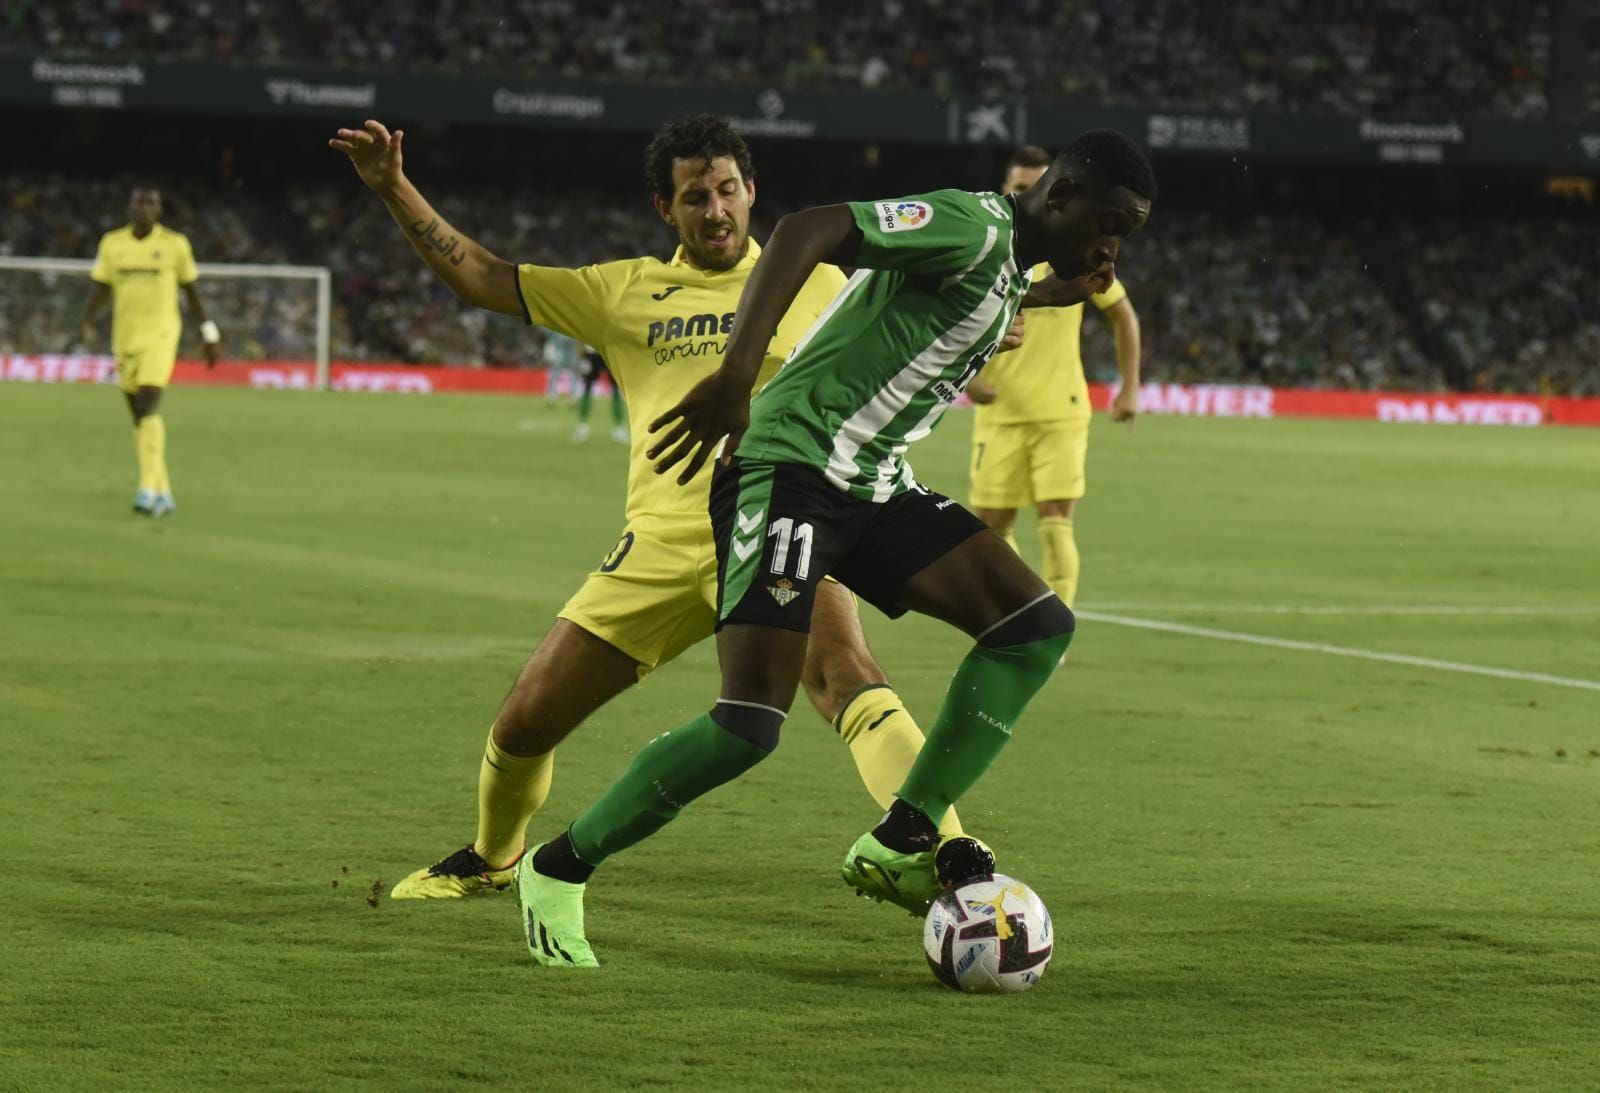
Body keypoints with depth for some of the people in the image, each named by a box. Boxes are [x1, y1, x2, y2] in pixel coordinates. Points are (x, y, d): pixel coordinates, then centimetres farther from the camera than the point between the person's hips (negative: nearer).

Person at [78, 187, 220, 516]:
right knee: (139, 414, 7)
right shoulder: (111, 243, 6)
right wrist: (87, 322, -7)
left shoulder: (174, 244, -1)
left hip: (160, 334, -4)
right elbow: (100, 288, 9)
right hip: (125, 337, 4)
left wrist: (208, 332, 8)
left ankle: (148, 489, -24)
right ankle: (163, 492, 16)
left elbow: (191, 291, 8)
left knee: (148, 406, -20)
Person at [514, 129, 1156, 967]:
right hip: (790, 466, -10)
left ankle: (899, 845, -3)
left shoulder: (1009, 265, 16)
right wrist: (736, 377, -36)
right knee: (751, 722, -18)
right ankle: (559, 870, 1)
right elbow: (804, 232, -28)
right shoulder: (973, 225, -15)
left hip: (872, 486, 10)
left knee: (1038, 625, -3)